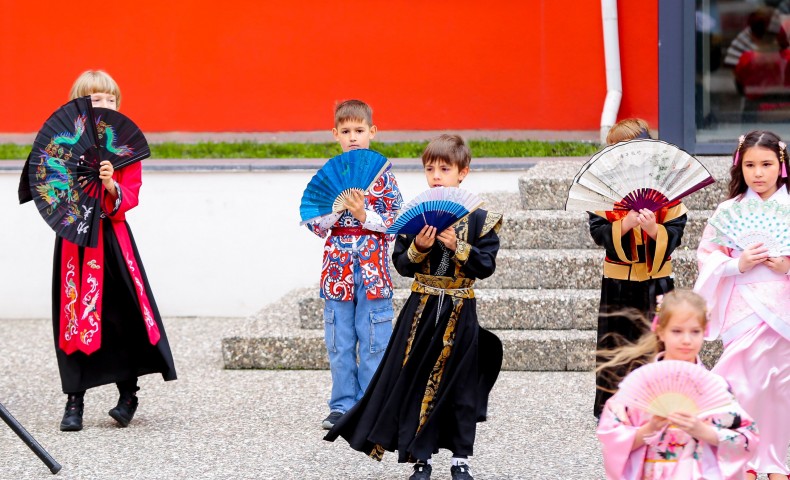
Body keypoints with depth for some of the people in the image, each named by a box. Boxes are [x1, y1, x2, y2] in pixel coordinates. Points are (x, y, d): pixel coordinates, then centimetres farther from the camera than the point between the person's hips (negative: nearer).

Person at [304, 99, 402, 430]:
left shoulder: (382, 176, 1)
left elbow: (394, 222, -3)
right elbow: (315, 223, 4)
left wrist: (363, 214, -16)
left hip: (373, 269, -2)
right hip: (338, 268, 2)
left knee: (373, 340, -1)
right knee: (339, 341, 5)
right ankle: (342, 406, 13)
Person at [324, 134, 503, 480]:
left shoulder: (478, 219, -4)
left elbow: (486, 265, -7)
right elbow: (402, 265, 1)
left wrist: (457, 247, -19)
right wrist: (418, 248, -17)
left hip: (460, 313, -1)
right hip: (422, 311, 1)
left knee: (460, 386, 5)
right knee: (416, 384, 2)